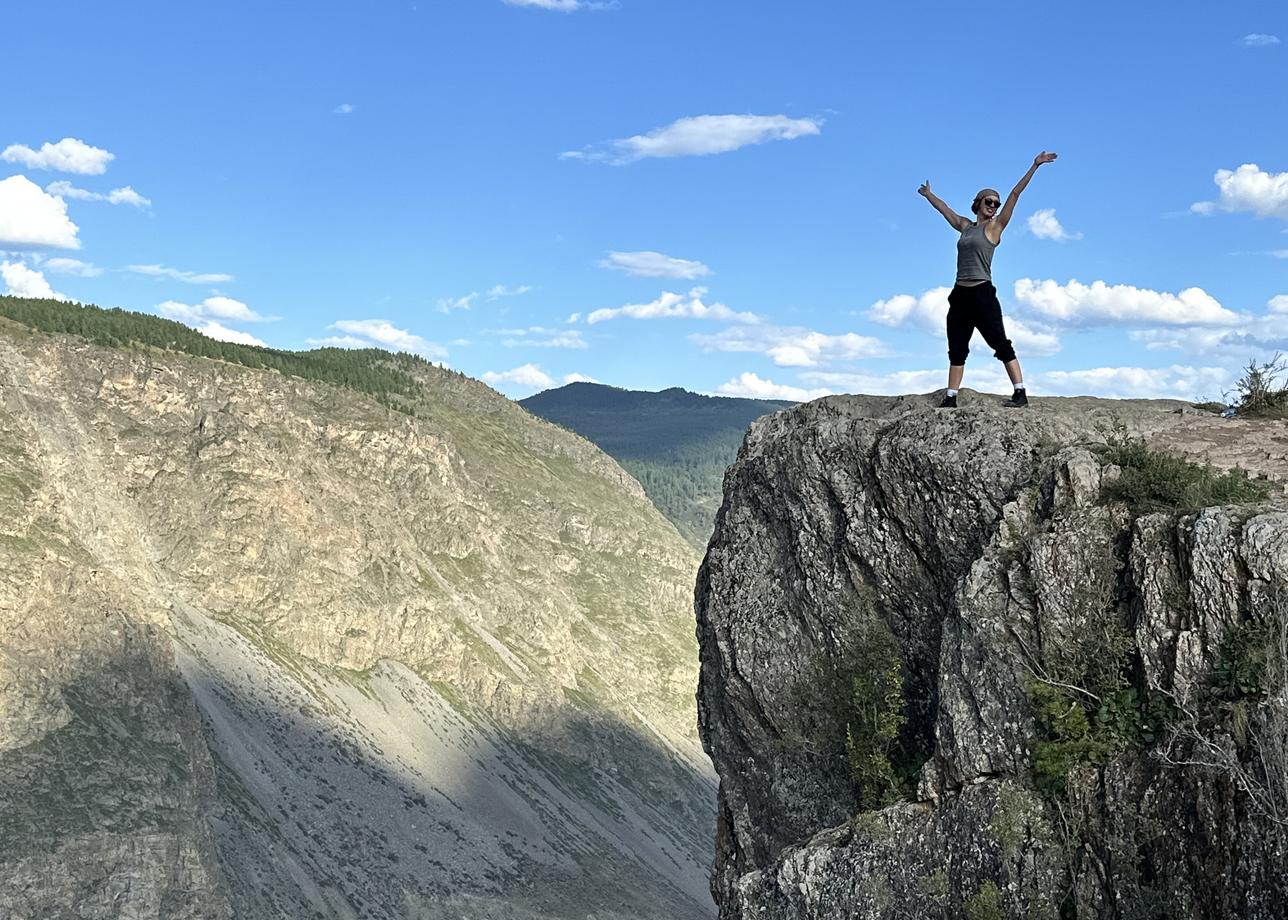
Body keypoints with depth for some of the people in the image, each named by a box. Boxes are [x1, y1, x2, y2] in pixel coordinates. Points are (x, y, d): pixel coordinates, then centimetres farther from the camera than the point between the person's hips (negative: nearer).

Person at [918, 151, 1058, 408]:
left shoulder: (994, 227, 4)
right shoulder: (965, 226, 17)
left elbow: (1015, 194, 0)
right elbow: (944, 209, 33)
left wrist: (1035, 166, -5)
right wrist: (928, 195, 47)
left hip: (983, 294, -6)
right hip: (960, 295, 6)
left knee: (1001, 345, -8)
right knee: (956, 350, 7)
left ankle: (1020, 394, -10)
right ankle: (951, 399, 10)